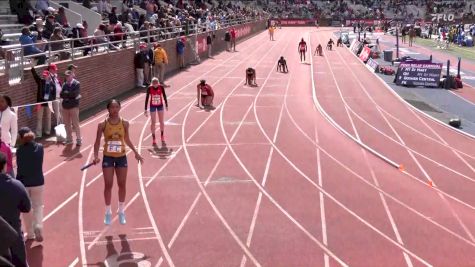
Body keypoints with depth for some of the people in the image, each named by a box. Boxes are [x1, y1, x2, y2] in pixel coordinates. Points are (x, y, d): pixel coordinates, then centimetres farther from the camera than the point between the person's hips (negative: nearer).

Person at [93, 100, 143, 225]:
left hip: (121, 157, 2)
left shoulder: (124, 123, -4)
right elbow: (97, 142, -4)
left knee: (122, 185, 8)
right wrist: (96, 156, -19)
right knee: (108, 185, 1)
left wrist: (136, 153, 10)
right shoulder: (103, 125, -9)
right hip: (108, 157, -2)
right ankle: (108, 212, 18)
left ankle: (121, 211, 25)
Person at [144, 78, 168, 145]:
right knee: (153, 122, 2)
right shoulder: (149, 88, -18)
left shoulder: (161, 87, -16)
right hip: (152, 106, -1)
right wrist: (146, 110, -12)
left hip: (160, 105, 1)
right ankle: (153, 138, 11)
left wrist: (166, 105, 4)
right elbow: (147, 98, -12)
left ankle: (162, 136, 29)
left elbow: (164, 96, -2)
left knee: (161, 122, 9)